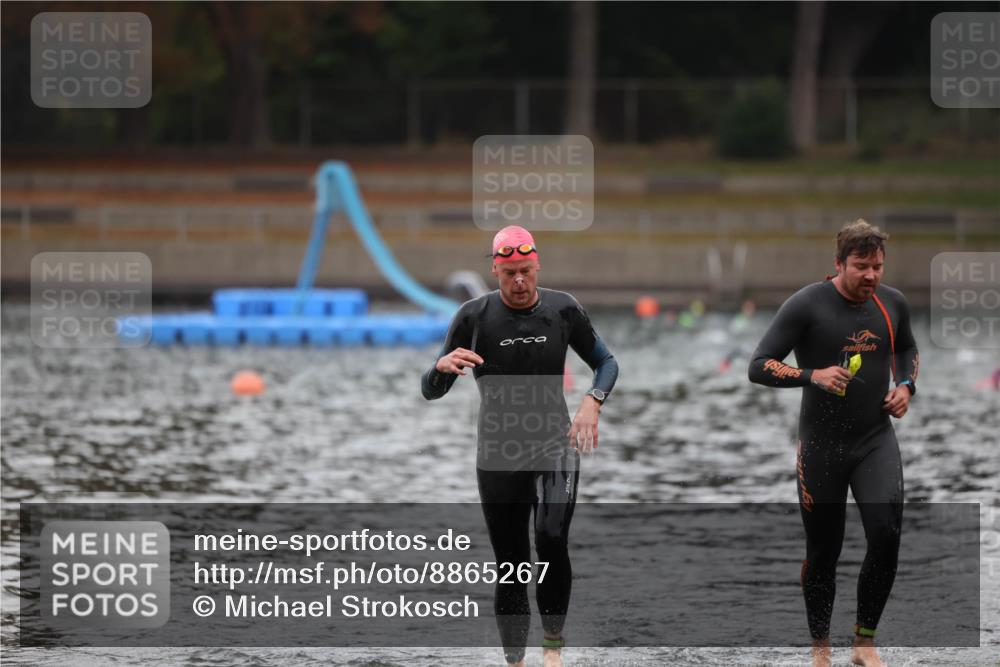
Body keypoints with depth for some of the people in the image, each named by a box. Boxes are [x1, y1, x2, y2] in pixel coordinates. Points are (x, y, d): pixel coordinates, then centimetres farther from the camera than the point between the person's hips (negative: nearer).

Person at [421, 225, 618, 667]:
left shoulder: (563, 310, -2)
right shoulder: (474, 316, -6)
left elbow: (605, 362, 12)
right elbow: (431, 391, -3)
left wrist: (592, 401, -9)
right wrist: (443, 366, -27)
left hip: (556, 447, 0)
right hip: (498, 458, 0)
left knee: (552, 540, -24)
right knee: (511, 566, 1)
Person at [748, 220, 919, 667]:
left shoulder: (893, 304, 2)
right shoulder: (806, 306, -13)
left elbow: (907, 349, 23)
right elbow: (758, 366, -15)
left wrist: (906, 386, 4)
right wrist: (813, 375, -28)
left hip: (876, 439, 3)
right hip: (821, 443, -3)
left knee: (886, 534, -15)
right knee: (823, 550, 6)